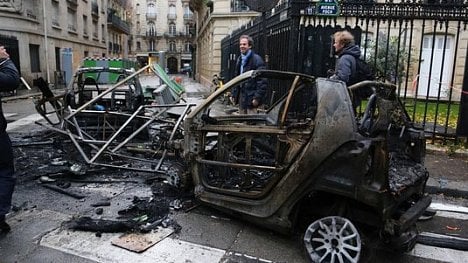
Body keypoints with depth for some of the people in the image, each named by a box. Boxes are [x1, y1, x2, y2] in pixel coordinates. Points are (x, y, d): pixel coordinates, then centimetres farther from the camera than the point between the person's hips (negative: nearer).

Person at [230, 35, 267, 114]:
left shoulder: (257, 59, -11)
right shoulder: (239, 59, 15)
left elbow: (262, 81, -16)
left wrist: (257, 98, -21)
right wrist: (233, 94, 14)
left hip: (251, 97, -8)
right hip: (241, 96, 8)